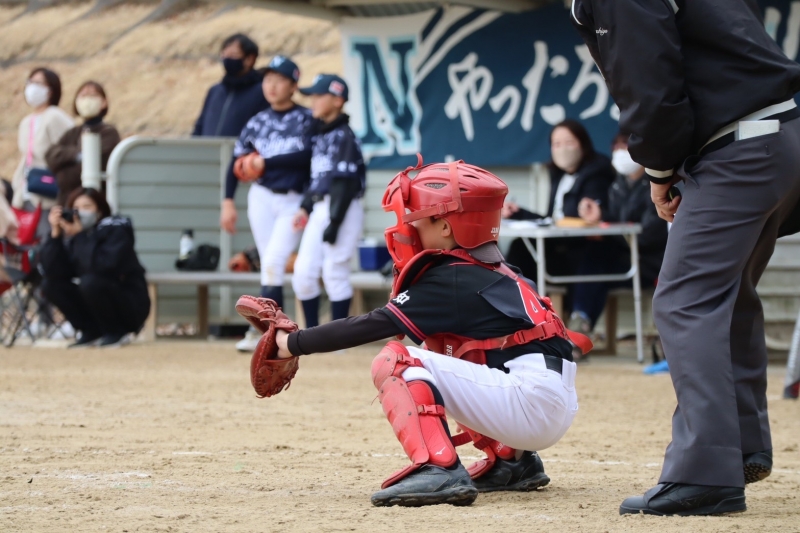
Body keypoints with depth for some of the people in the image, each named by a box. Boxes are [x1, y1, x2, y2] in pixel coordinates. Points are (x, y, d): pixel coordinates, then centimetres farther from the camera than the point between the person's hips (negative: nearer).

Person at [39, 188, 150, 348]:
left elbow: (103, 265, -33)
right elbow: (53, 271, -13)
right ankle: (92, 332, 1)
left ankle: (116, 332, -11)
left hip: (130, 306, -6)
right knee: (50, 285, -7)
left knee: (90, 282, -31)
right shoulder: (71, 235, 0)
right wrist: (55, 233, -20)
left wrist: (79, 236, -29)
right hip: (98, 307, 6)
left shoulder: (116, 231, -15)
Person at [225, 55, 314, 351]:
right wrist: (228, 201, 1)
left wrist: (266, 162, -18)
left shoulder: (307, 119, -5)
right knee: (270, 267, 5)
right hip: (262, 198, 4)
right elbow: (237, 161, 8)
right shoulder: (257, 122, 6)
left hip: (294, 201, -4)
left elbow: (306, 156, -19)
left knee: (273, 263, -15)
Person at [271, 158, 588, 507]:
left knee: (393, 362, -10)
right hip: (554, 412, 10)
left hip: (534, 401, -10)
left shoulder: (452, 281, -7)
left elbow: (374, 325, -9)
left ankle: (439, 472, -26)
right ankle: (512, 461, 24)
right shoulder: (491, 270, 20)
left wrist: (294, 343, -2)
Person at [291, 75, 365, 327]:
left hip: (343, 211, -9)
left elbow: (346, 183, -16)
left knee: (334, 273, -6)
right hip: (320, 208, 9)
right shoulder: (320, 135, 16)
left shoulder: (344, 136, -11)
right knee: (303, 272, 4)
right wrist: (306, 208, 12)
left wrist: (335, 222, -19)